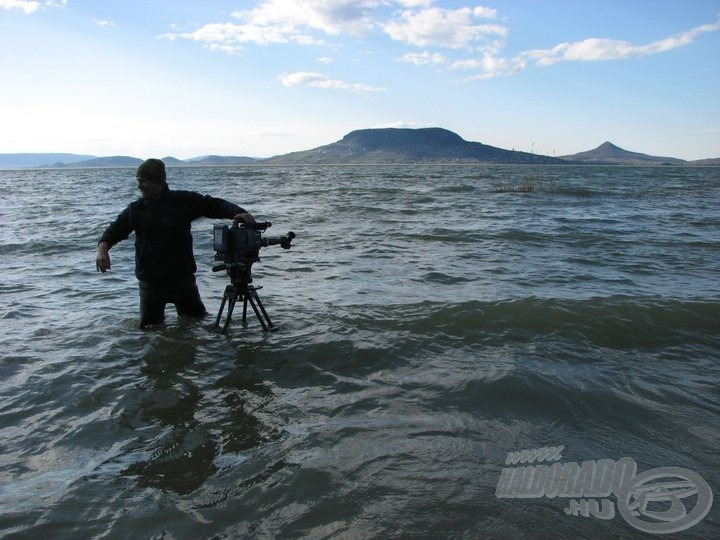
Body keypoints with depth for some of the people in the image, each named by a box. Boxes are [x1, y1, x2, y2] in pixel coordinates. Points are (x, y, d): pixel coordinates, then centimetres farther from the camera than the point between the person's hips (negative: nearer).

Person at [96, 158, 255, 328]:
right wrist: (103, 248, -13)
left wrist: (238, 212, -25)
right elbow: (115, 230, 7)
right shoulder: (135, 210, 3)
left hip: (182, 277, -1)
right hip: (150, 281, 1)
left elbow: (214, 205, -7)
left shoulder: (183, 201, -4)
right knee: (150, 327, 4)